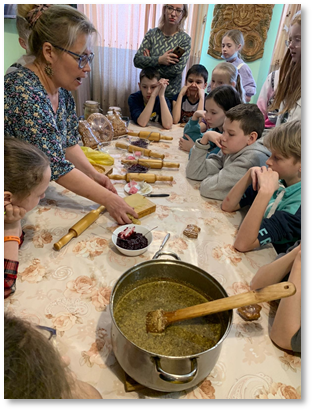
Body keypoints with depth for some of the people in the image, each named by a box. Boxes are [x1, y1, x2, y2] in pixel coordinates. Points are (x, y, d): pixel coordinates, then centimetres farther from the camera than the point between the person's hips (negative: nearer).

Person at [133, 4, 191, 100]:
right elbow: (137, 60, -6)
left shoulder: (185, 39, -5)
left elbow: (178, 69, -17)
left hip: (170, 95, -2)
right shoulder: (152, 33, 1)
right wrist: (159, 60, -21)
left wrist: (149, 61, -11)